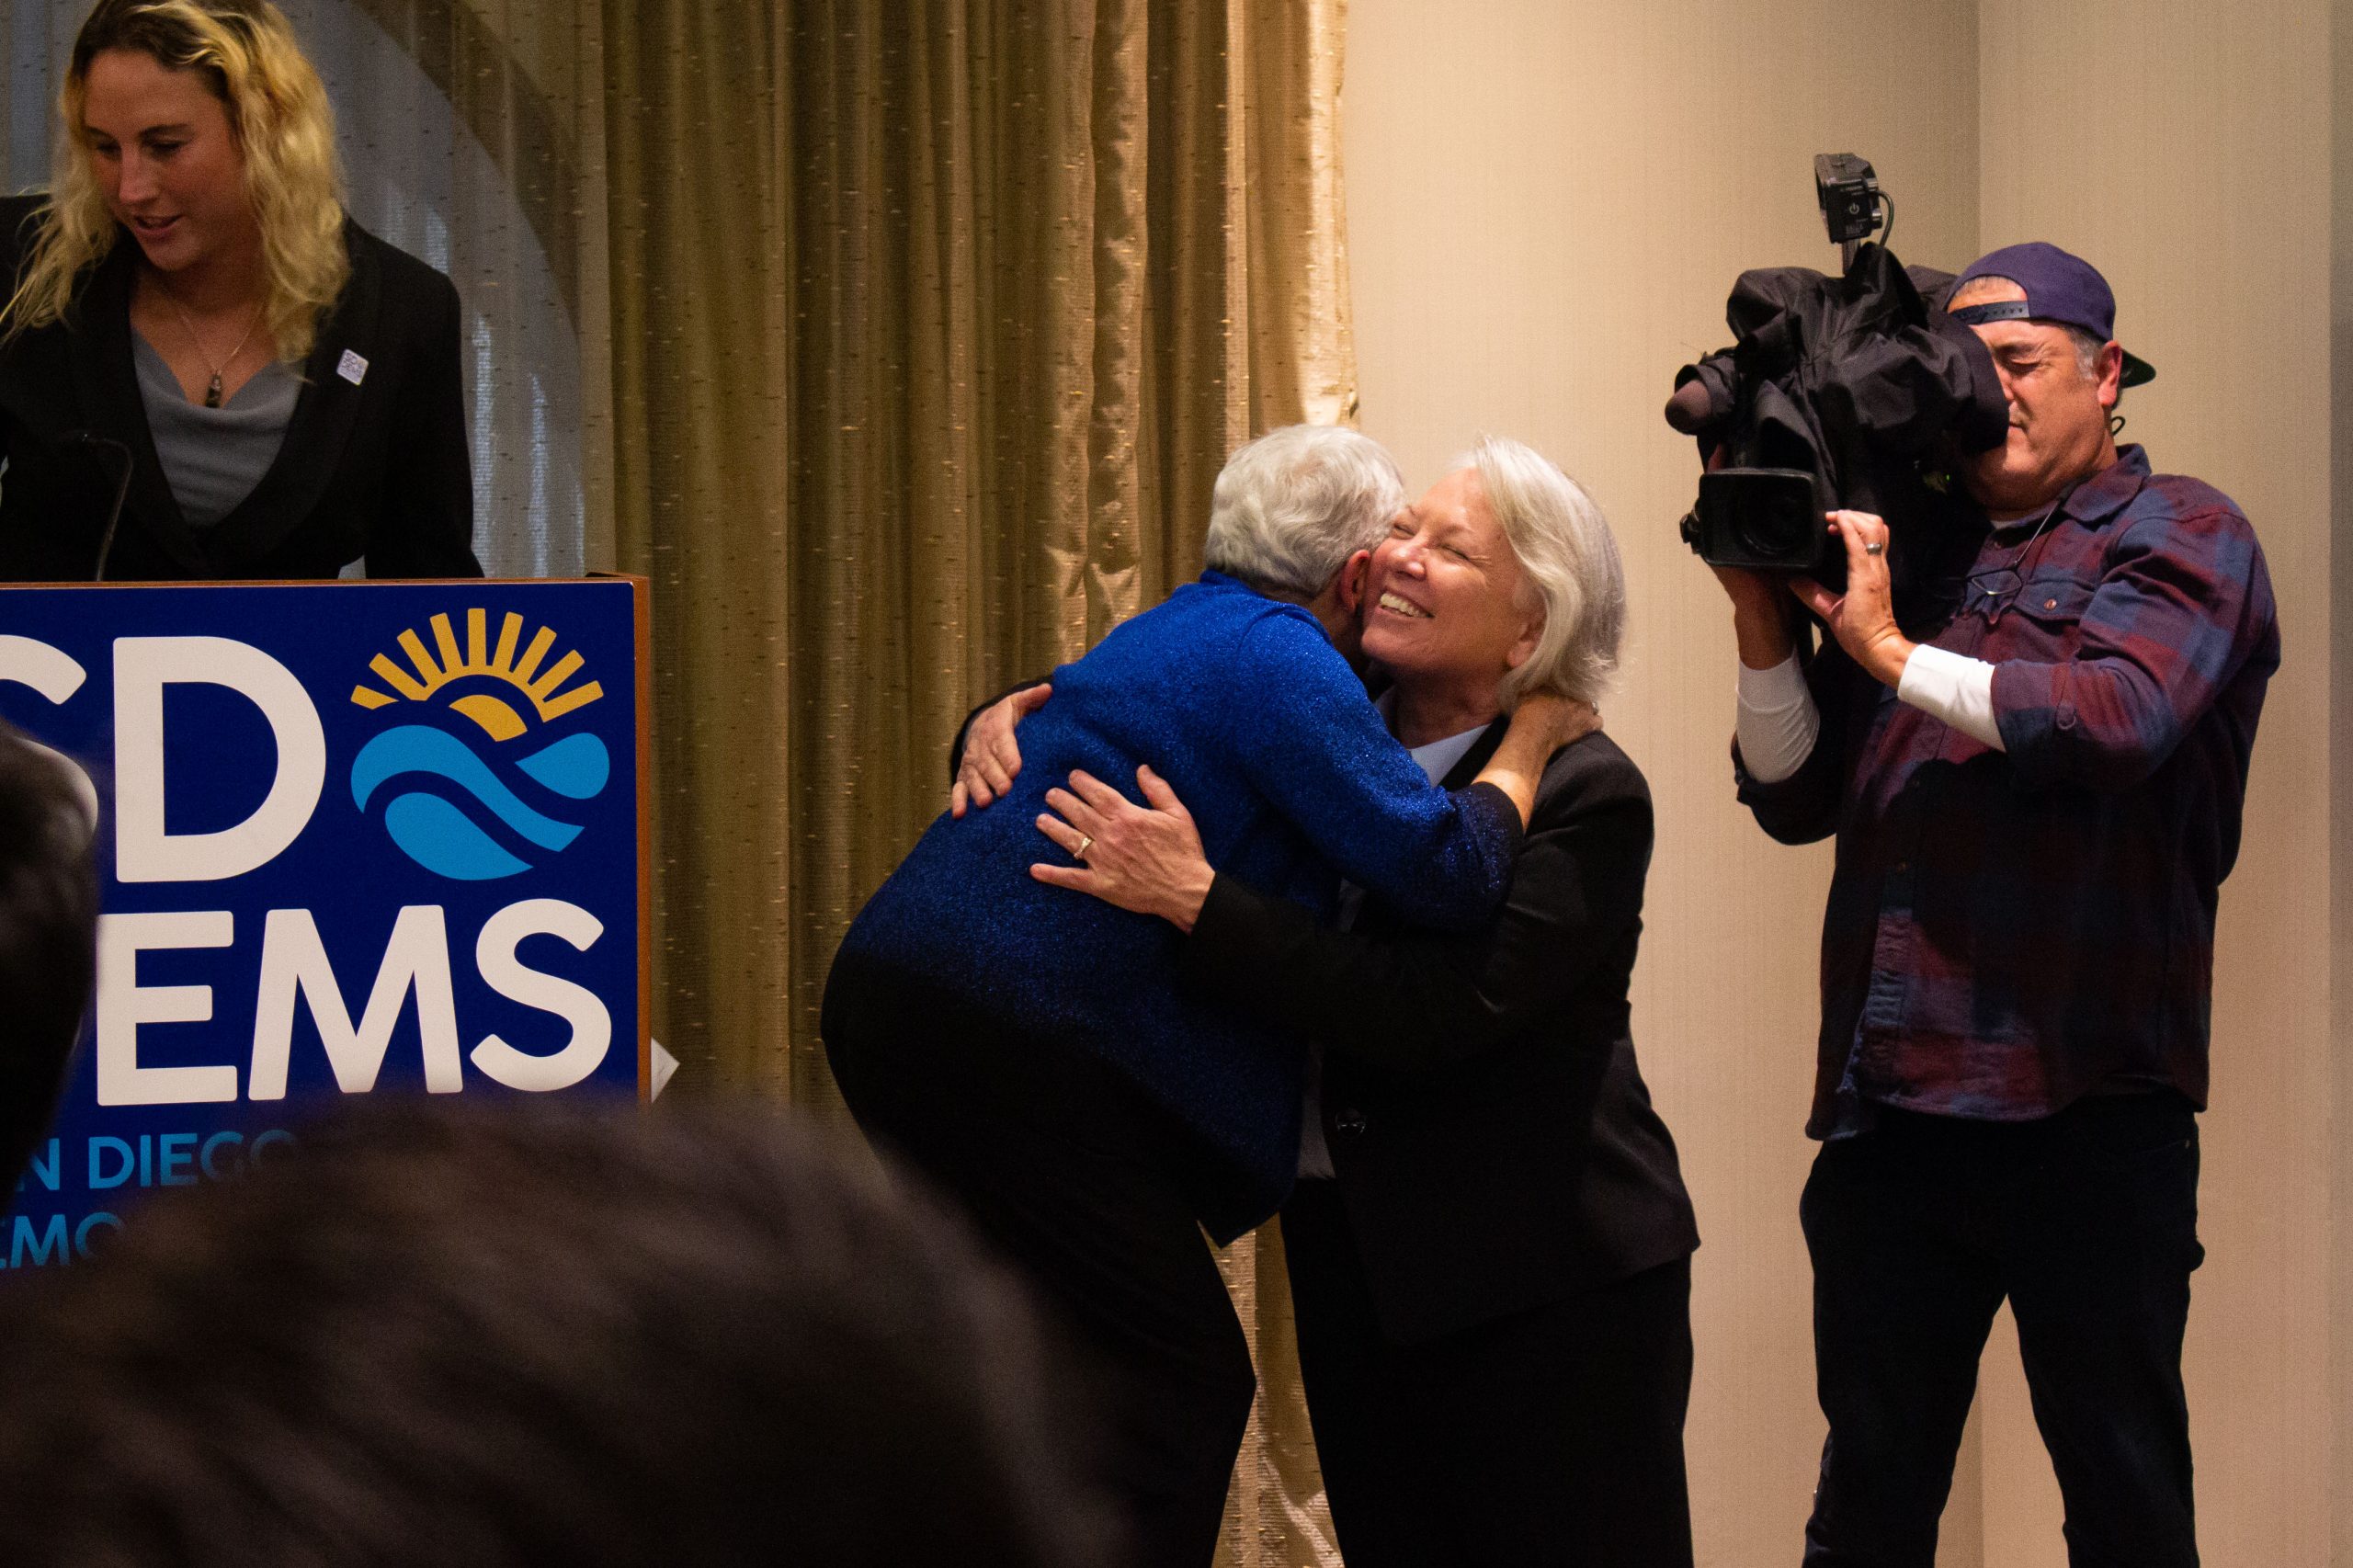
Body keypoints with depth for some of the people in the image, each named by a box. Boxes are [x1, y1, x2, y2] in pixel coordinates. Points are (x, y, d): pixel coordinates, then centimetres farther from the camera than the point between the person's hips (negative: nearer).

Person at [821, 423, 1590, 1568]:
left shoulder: (1171, 634, 22)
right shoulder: (1278, 661, -8)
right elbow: (1444, 869, -15)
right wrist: (1529, 743, 2)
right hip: (1018, 1040, -10)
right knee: (1181, 1385, -8)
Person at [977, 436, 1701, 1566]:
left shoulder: (1585, 796, -14)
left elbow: (1429, 1017, -26)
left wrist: (1195, 901, -30)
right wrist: (1008, 724, -6)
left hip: (1550, 1290, -6)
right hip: (1356, 1262, 6)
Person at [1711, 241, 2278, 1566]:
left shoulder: (2180, 537, 2)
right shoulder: (1913, 552, 18)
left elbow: (2114, 718, -18)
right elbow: (1797, 798, 14)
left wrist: (1891, 651, -9)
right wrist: (1763, 612, 0)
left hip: (2086, 1111, -5)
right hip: (1887, 1108, 5)